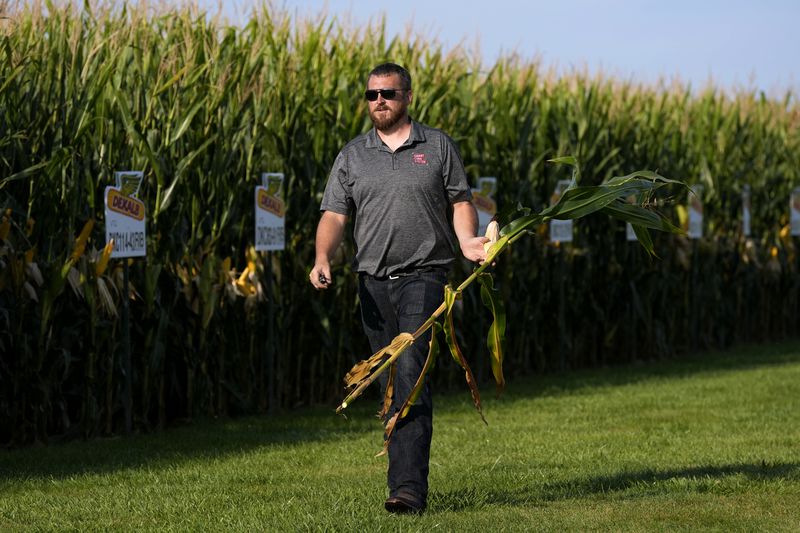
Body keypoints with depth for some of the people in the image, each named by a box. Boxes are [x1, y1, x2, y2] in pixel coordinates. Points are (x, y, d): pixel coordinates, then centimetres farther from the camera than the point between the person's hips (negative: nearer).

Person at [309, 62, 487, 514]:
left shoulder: (438, 147, 5)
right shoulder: (352, 156, 10)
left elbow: (460, 202, 7)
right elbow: (334, 215, 4)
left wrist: (468, 241, -13)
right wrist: (323, 259, -14)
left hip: (423, 277, -4)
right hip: (374, 281, 4)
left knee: (411, 375, -17)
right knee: (390, 384, 9)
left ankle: (409, 488, -22)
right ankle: (407, 474, 19)